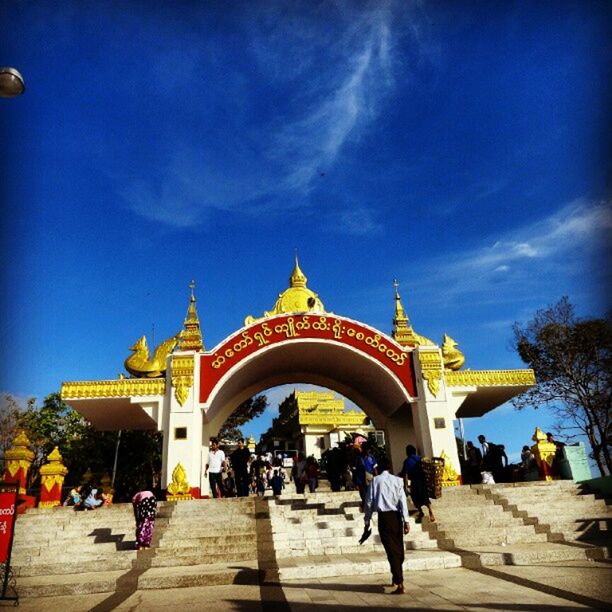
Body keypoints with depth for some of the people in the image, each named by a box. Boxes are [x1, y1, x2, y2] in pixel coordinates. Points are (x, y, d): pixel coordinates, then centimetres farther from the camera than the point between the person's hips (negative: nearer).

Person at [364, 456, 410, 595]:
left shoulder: (375, 480, -1)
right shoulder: (397, 480, 3)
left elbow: (369, 501, -1)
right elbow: (402, 500, -4)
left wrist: (367, 519, 8)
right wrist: (406, 520, -4)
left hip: (384, 516, -3)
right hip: (396, 516, 3)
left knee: (391, 549, -2)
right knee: (398, 547, 18)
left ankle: (400, 583, -8)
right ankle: (396, 577, 35)